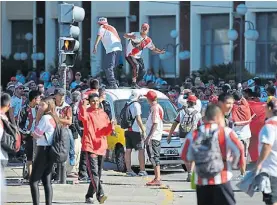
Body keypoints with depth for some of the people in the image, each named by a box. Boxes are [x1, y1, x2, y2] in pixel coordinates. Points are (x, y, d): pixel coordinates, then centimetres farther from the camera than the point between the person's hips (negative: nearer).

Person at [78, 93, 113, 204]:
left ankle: (89, 196, 21)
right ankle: (100, 194, -27)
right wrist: (83, 105, -27)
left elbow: (107, 131, 14)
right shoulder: (87, 112, 0)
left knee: (98, 173, 10)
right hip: (90, 146, -6)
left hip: (101, 146, 6)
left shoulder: (103, 114, 15)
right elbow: (82, 117, -25)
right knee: (94, 172, -17)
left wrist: (111, 126, -5)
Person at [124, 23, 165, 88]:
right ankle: (134, 83, -21)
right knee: (136, 65, -28)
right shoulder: (135, 35, -17)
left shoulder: (148, 40, -2)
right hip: (129, 55, -7)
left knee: (142, 71, 6)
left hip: (138, 57, 7)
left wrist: (160, 51, -18)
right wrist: (130, 36, -52)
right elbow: (125, 36, -28)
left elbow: (153, 49, 4)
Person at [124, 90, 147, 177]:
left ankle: (129, 170, 5)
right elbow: (138, 118, -15)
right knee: (141, 149, -2)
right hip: (135, 130, -7)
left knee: (128, 150, 6)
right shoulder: (136, 105, -9)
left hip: (127, 130, 7)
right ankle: (142, 170, -5)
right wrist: (143, 130, -13)